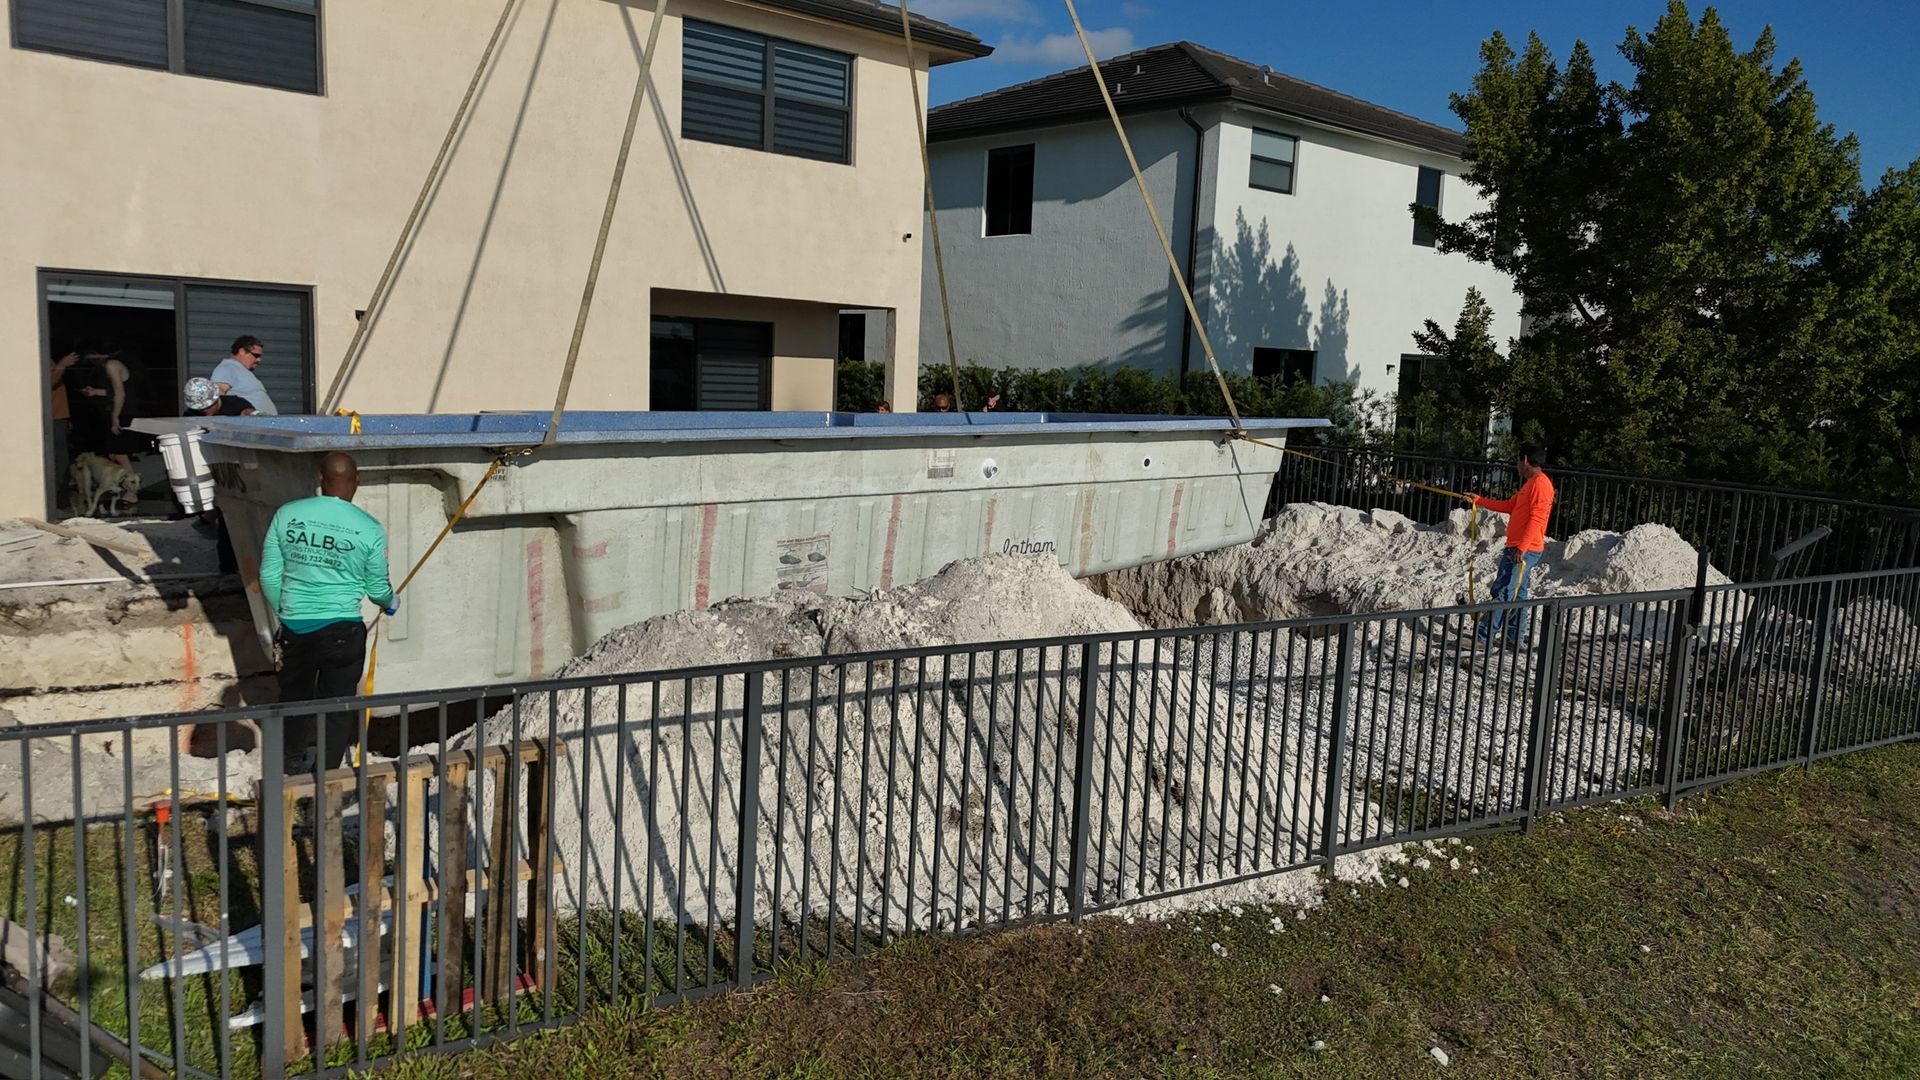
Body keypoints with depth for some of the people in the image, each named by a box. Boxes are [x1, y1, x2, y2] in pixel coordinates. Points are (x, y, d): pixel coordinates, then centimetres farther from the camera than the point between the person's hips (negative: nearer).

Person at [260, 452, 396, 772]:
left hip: (294, 626, 3)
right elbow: (377, 588, 1)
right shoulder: (370, 529, -9)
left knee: (294, 696, 23)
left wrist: (283, 612, 18)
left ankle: (293, 763, 39)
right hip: (342, 629, -3)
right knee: (337, 705, 10)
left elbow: (268, 574, 2)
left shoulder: (287, 514, -4)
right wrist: (390, 603, 24)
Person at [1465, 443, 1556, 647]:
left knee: (1503, 592, -10)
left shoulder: (1540, 483, -14)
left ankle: (1484, 637, -11)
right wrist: (1479, 500, 28)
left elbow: (1536, 518, -21)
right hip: (1517, 548, 10)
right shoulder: (1530, 483, 19)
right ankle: (1515, 639, 18)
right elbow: (1510, 506, 28)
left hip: (1524, 550, -10)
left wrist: (1522, 548, -25)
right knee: (1516, 594, 13)